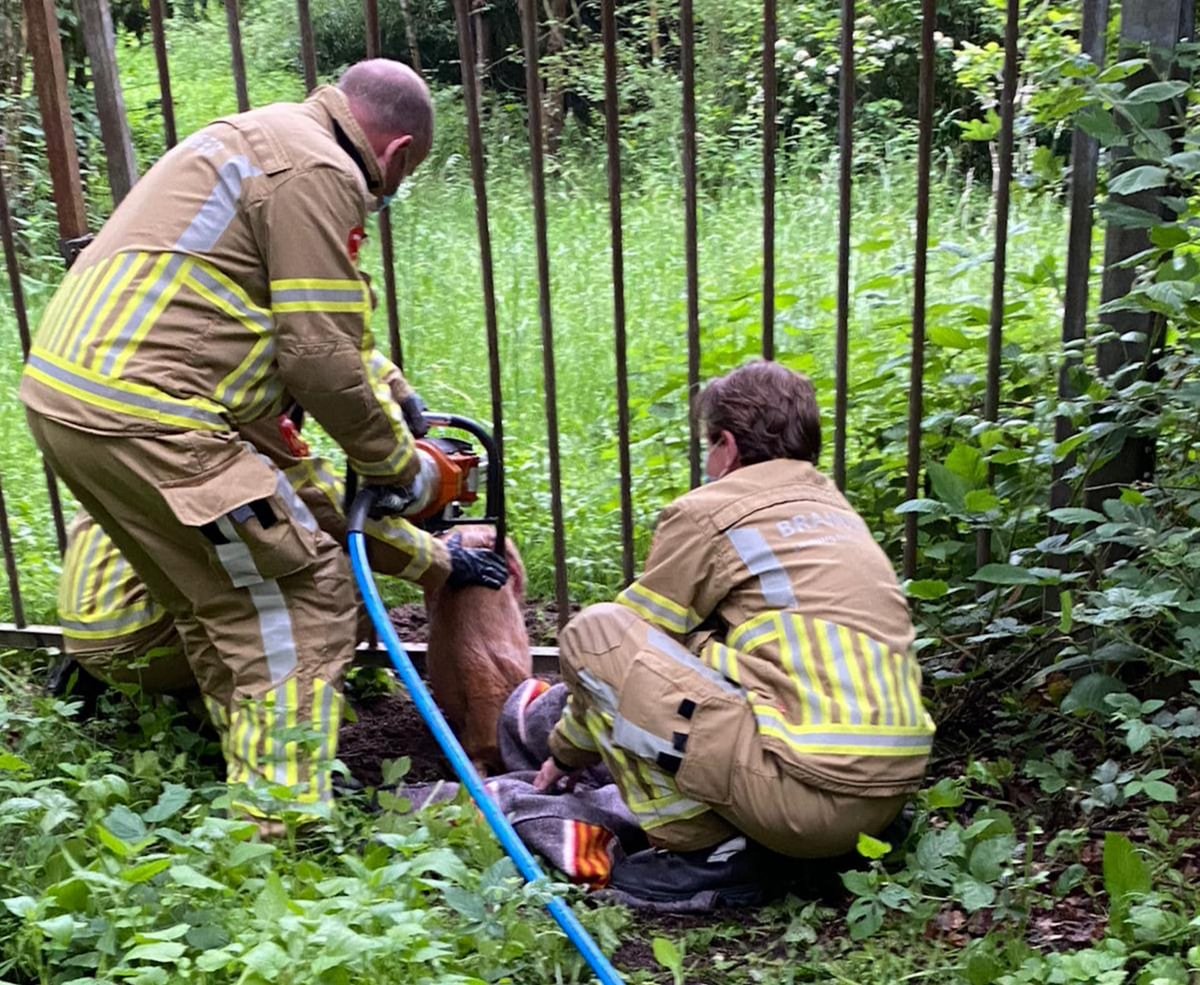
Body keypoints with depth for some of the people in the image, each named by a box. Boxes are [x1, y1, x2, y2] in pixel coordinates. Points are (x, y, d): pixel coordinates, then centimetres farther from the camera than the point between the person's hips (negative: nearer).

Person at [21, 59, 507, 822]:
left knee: (219, 601, 20)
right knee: (305, 592, -2)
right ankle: (285, 821, 1)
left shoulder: (265, 141, 21)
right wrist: (402, 467, 0)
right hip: (142, 416, -10)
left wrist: (393, 395, 33)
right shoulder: (318, 173, -10)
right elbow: (321, 359, -13)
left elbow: (327, 327, 29)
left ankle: (257, 789, 30)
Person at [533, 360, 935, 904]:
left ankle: (704, 852, -1)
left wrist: (566, 752, 26)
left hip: (808, 794, -8)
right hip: (890, 796, 9)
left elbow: (627, 649, 9)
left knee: (593, 632, -2)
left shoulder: (706, 511, 0)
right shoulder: (837, 509, 21)